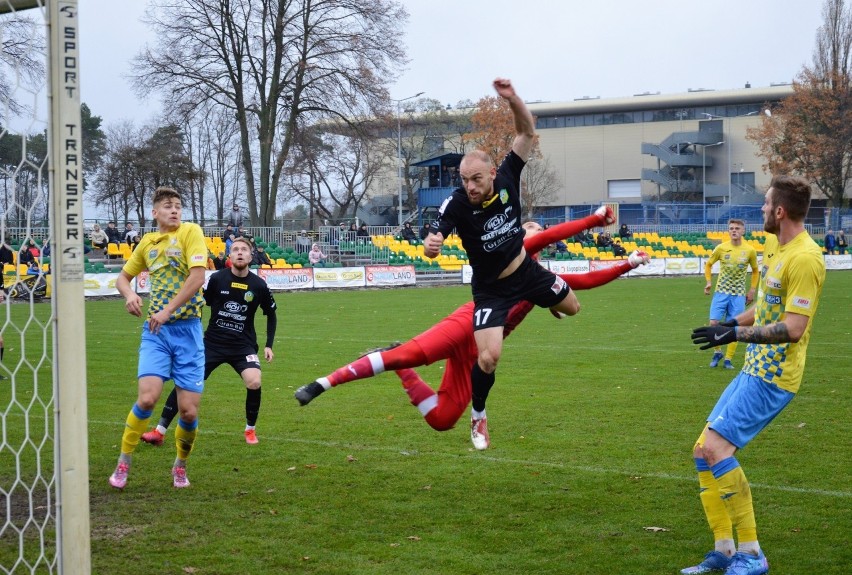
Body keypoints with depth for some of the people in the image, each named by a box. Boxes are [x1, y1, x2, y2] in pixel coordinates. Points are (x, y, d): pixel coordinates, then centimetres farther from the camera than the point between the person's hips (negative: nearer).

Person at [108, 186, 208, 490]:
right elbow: (123, 276, 24)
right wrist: (129, 294, 1)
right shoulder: (148, 242, 11)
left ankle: (180, 465, 24)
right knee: (147, 397, -16)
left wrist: (167, 311, -19)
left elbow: (197, 276, -15)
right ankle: (123, 462, 4)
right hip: (156, 331, 2)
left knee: (189, 411, -4)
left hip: (187, 329, -2)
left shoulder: (191, 231, -3)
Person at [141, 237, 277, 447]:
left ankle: (250, 430, 3)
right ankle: (159, 431, 1)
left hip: (243, 345, 0)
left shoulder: (259, 285, -5)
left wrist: (269, 345, 4)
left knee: (254, 382, -23)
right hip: (213, 341, 0)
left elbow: (271, 314, 10)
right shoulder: (217, 279, -7)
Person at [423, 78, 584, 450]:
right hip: (491, 289, -4)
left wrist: (512, 98, -35)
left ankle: (542, 300, 60)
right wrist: (430, 245, -58)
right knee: (488, 357, -18)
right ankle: (478, 418, 9)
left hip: (526, 271, 4)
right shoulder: (456, 204, -29)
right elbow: (433, 242, -33)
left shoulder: (507, 178, -21)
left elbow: (527, 132, -17)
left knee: (572, 308, 23)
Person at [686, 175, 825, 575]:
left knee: (717, 447, -18)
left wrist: (736, 333, -25)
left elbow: (792, 329, -24)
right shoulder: (775, 246, 11)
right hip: (753, 369, 10)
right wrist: (730, 324, 22)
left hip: (772, 376, -10)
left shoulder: (804, 258, -19)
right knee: (703, 451, 8)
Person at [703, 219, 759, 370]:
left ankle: (728, 359, 11)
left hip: (739, 294, 0)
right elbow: (708, 264, 11)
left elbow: (755, 271, 12)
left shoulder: (750, 251, -3)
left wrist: (752, 290, 5)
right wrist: (709, 281, -2)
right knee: (714, 323, -9)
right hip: (721, 292, 0)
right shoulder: (721, 248, -4)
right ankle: (718, 352, 14)